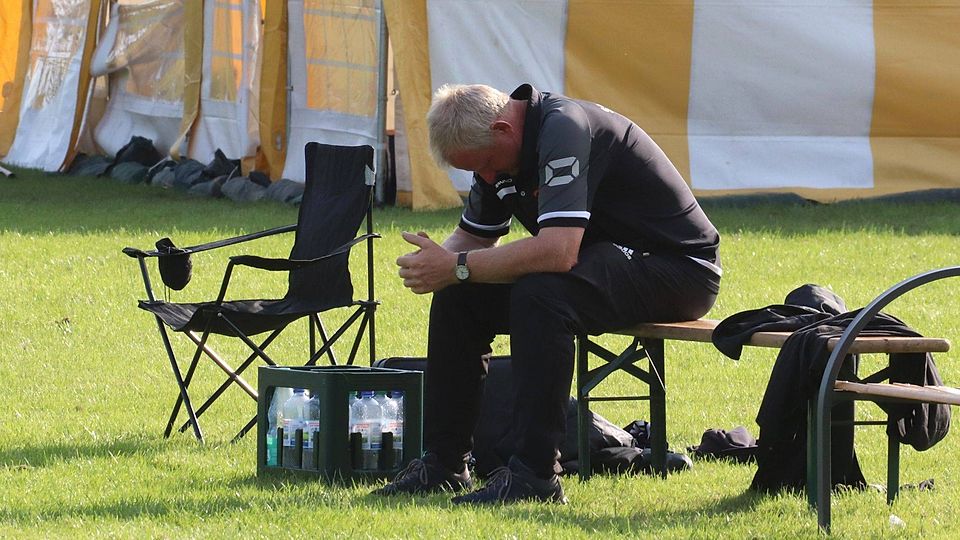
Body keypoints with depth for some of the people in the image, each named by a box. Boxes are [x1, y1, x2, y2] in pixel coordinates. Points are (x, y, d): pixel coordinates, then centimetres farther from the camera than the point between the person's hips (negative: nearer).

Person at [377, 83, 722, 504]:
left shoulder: (563, 129, -26)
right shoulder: (497, 148, 3)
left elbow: (558, 251, -36)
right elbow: (473, 236, 15)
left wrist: (457, 267, -27)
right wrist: (437, 262, -9)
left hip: (678, 269, -10)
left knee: (540, 292, -34)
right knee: (460, 297, -3)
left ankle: (535, 473, -29)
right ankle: (443, 463, 4)